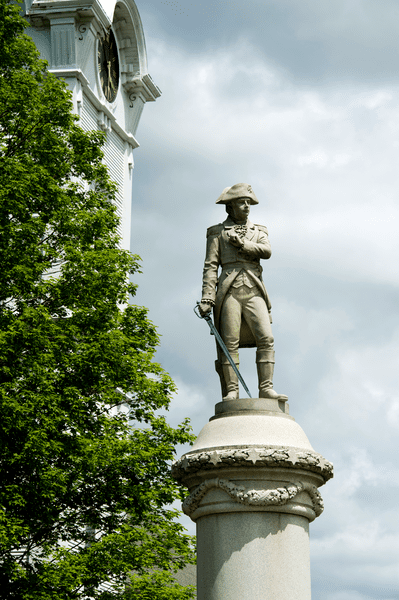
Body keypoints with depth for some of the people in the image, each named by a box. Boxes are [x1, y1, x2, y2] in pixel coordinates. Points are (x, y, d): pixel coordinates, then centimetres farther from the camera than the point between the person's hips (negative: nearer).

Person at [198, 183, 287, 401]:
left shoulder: (258, 231, 22)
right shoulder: (218, 233, 14)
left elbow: (267, 251, 2)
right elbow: (211, 266, 5)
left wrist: (242, 244, -2)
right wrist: (207, 296, -5)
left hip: (254, 291, 3)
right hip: (229, 290, -2)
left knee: (266, 338, -11)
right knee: (229, 342, -9)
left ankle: (266, 388, -12)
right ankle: (231, 391, -8)